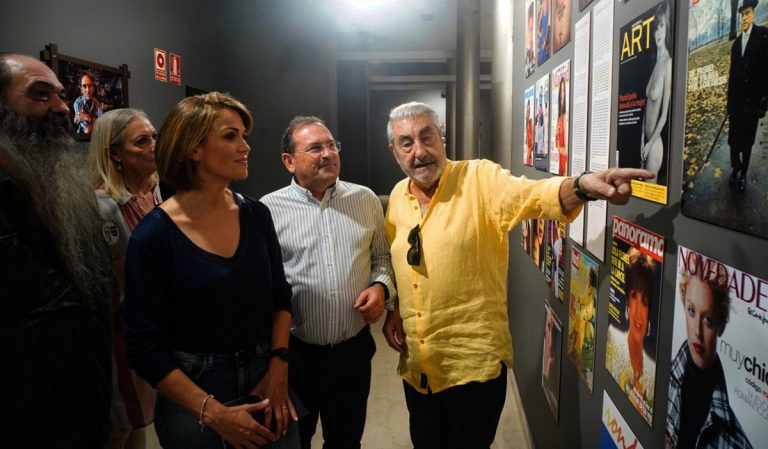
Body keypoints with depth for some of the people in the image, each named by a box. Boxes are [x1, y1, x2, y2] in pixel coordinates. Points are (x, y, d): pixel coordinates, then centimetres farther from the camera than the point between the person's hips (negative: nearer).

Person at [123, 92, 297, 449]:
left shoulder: (256, 215, -3)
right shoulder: (154, 236, -15)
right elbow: (144, 348, -12)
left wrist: (278, 368, -6)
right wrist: (212, 412, -16)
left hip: (265, 383, 5)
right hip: (192, 397, -4)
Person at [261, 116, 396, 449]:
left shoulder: (365, 200, 3)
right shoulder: (268, 209, -7)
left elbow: (383, 256, 13)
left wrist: (381, 287, -6)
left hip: (354, 350, 3)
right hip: (293, 354, -2)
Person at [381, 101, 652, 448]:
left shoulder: (480, 178, -13)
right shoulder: (397, 197, 4)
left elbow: (532, 195, -32)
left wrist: (581, 186, -51)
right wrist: (394, 309, 5)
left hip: (476, 363, -5)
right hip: (416, 363, 6)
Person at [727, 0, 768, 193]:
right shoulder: (736, 42, 12)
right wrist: (729, 100, 11)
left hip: (752, 100, -4)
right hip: (736, 99, 4)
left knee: (748, 140, 4)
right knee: (734, 139, 7)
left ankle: (743, 173, 11)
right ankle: (735, 169, 19)